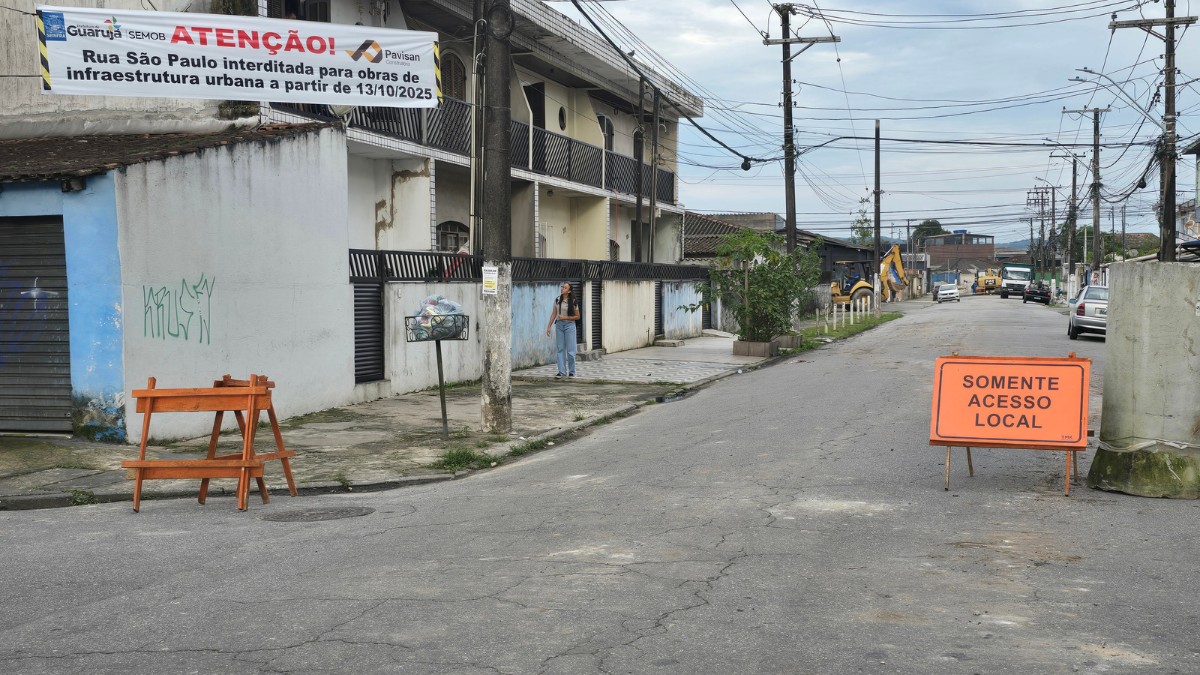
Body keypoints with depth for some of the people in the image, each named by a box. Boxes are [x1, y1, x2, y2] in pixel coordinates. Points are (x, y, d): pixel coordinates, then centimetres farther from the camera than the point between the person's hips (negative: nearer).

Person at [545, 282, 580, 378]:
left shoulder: (573, 302, -5)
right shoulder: (557, 300, 4)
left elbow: (577, 317, -1)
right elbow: (554, 314, 9)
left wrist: (566, 317, -13)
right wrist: (549, 326, 5)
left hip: (569, 325, -3)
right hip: (559, 325, 3)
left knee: (570, 350, -1)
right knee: (560, 349, 3)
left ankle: (571, 372, 8)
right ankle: (561, 372, 7)